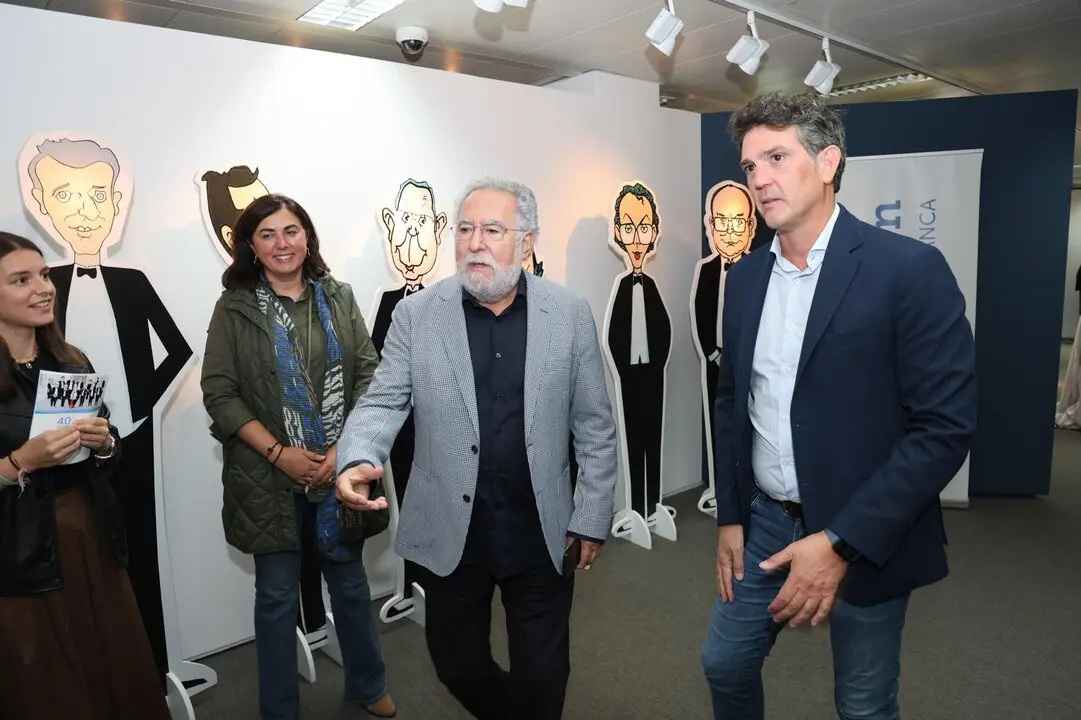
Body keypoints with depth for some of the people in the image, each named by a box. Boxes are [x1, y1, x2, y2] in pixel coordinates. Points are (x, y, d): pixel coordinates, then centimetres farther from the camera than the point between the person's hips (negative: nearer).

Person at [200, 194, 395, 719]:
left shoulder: (339, 298, 3)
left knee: (350, 581, 16)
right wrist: (278, 453, -14)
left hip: (341, 469, 2)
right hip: (269, 476, -1)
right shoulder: (234, 308, -2)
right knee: (277, 594, 11)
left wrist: (345, 449, -12)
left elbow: (368, 376, -1)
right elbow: (219, 393, -5)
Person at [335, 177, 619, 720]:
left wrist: (592, 519, -2)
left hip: (541, 532, -1)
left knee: (542, 674, 14)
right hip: (450, 531, 1)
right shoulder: (416, 314, -3)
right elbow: (382, 402, -4)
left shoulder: (570, 314, -4)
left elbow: (594, 426, -1)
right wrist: (357, 460, -25)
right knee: (456, 661, 20)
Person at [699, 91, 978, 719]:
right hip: (764, 523, 5)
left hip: (864, 537, -4)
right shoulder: (746, 275, 3)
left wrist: (841, 542, -21)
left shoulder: (909, 269, -15)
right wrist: (730, 516, 7)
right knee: (724, 665, 18)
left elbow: (947, 425, -18)